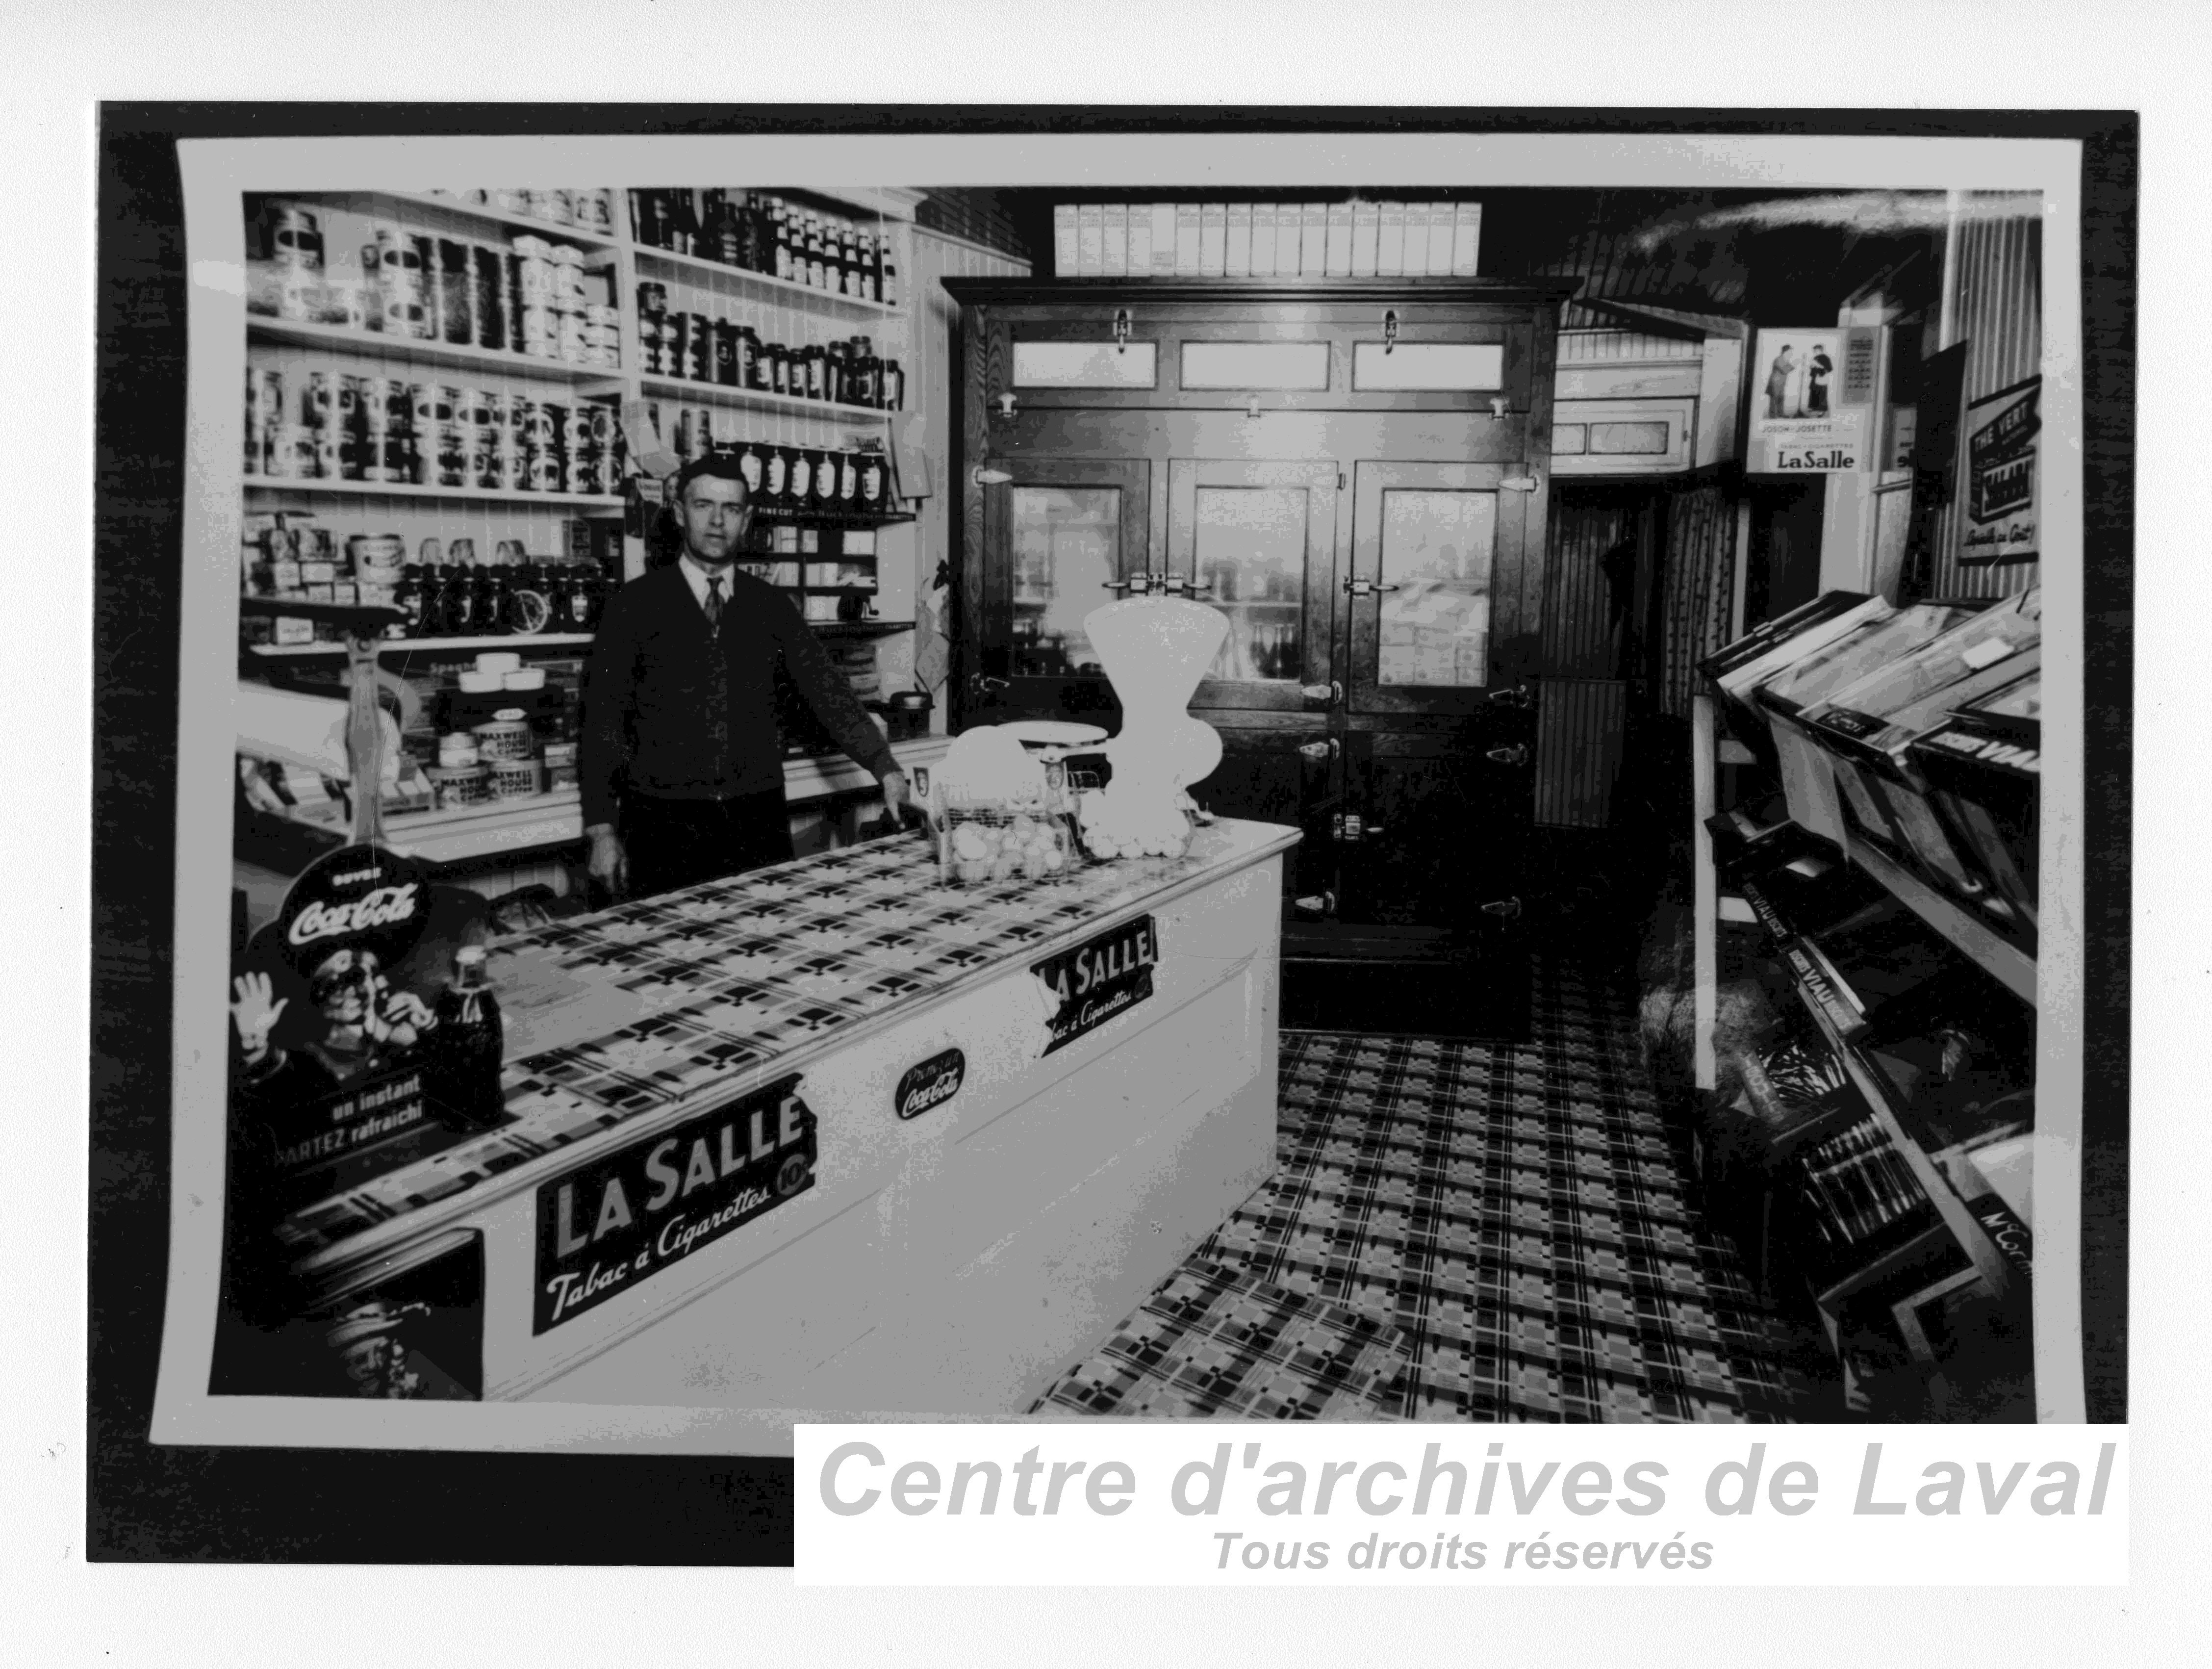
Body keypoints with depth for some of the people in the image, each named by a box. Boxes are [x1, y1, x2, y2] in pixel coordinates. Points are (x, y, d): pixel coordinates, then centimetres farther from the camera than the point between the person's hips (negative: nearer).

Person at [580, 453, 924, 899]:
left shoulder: (771, 606, 8)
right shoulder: (637, 604, 0)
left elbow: (828, 692, 2)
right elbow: (603, 720, -1)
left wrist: (886, 769, -12)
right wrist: (603, 830, -7)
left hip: (758, 819, 2)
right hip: (664, 823, -2)